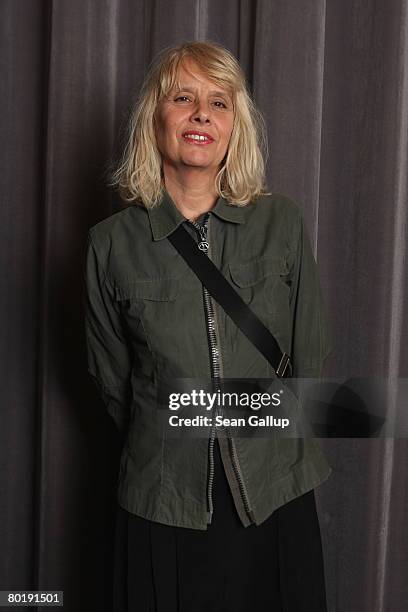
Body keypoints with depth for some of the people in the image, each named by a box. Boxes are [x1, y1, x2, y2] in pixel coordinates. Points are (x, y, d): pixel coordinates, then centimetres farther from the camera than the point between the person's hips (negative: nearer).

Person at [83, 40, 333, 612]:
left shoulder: (283, 222, -3)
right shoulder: (113, 242, -5)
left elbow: (311, 353, 4)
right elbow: (110, 375, 6)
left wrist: (274, 449, 9)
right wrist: (166, 451, 10)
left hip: (276, 497, 1)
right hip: (163, 505, 0)